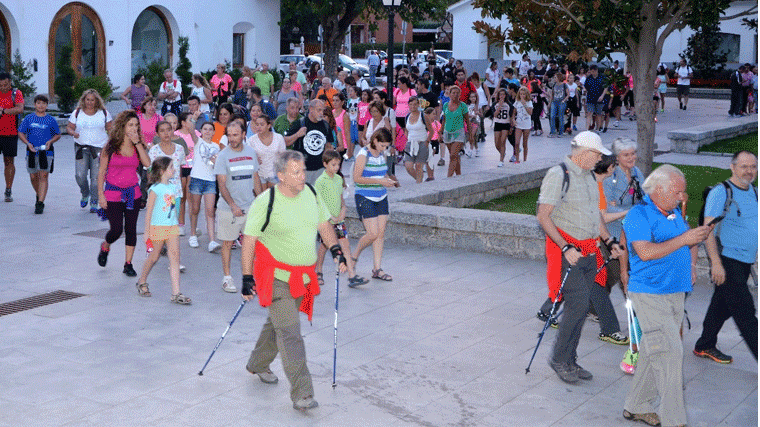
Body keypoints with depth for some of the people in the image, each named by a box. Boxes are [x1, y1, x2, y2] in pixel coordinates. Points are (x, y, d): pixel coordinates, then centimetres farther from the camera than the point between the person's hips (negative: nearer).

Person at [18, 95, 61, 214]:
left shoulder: (51, 120, 4)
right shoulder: (29, 118, 6)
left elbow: (58, 135, 12)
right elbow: (20, 133, 9)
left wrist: (50, 141, -7)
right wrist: (28, 143, -7)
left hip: (46, 151, -2)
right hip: (32, 151, 2)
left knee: (43, 176, -9)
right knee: (33, 176, 9)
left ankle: (40, 203, -10)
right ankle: (39, 195, 36)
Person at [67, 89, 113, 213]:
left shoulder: (104, 113, 6)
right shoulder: (77, 113, 7)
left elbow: (110, 129, 10)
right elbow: (69, 127, 9)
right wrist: (73, 133, -14)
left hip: (99, 147, -1)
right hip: (81, 147, 1)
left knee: (96, 177, -5)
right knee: (80, 175, -8)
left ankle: (94, 203, 6)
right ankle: (85, 194, 23)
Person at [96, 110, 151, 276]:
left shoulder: (137, 146, 5)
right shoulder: (111, 146, -5)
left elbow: (147, 163, -13)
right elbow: (101, 171, -2)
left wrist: (137, 143, -14)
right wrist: (100, 194, -7)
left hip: (133, 192, 3)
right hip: (113, 193, -3)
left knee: (131, 228, 3)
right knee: (116, 229, -6)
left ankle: (128, 264, 14)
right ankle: (105, 247, 28)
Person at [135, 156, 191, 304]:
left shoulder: (172, 188, 11)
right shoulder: (155, 189, -10)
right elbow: (149, 211, -8)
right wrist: (147, 231, -8)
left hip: (172, 227, 6)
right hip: (158, 227, -6)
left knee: (175, 258, -4)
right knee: (154, 257, 8)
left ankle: (176, 294, -8)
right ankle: (142, 282, 35)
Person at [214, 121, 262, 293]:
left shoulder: (251, 152, 7)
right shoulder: (223, 156, -7)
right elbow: (221, 184, -11)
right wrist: (233, 205, -21)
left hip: (250, 206, 4)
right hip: (228, 208, -4)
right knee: (227, 243, 4)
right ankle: (227, 278, 15)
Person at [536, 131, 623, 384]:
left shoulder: (588, 176, 14)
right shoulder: (558, 175, -12)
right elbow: (543, 216, -16)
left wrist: (609, 241, 14)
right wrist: (566, 247, -22)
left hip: (588, 251, 8)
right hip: (567, 251, -8)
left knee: (581, 308, 8)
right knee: (577, 304, -13)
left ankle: (570, 361, 19)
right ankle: (559, 359, 2)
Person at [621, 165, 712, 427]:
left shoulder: (675, 214, 16)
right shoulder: (638, 215, -11)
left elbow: (687, 244, 32)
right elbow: (645, 252, -24)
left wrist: (698, 237, 11)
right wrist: (683, 239, -22)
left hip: (675, 292, 8)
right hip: (649, 294, -8)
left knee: (653, 354, 13)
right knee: (669, 353, -13)